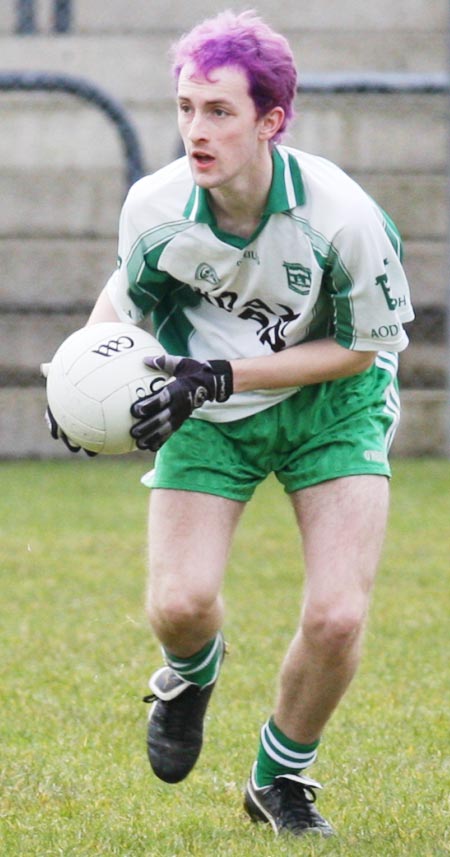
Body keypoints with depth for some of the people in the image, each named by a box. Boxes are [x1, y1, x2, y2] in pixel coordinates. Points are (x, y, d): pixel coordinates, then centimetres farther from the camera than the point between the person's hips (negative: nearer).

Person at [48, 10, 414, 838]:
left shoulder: (341, 215, -28)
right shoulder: (155, 208, -19)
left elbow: (360, 347, -15)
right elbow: (127, 294, 5)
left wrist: (224, 376, -24)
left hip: (329, 403, -2)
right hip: (211, 412, 2)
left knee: (337, 617, -15)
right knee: (178, 605, -15)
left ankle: (281, 777, 15)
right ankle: (191, 673, 26)